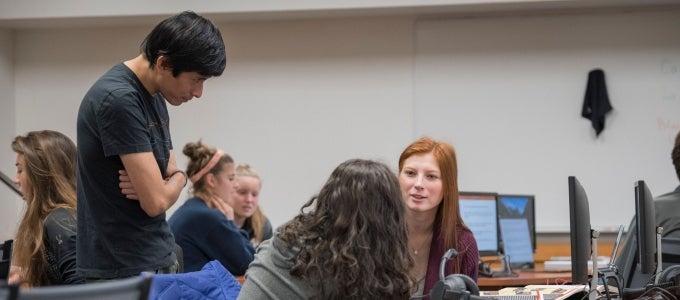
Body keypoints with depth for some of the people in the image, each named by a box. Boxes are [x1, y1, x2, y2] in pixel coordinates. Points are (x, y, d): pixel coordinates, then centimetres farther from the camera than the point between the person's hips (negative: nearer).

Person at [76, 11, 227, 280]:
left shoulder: (154, 95, 10)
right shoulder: (119, 99, -19)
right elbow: (156, 201, -22)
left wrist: (151, 184, -7)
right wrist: (176, 181, 1)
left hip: (158, 258, 9)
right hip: (127, 269, -9)